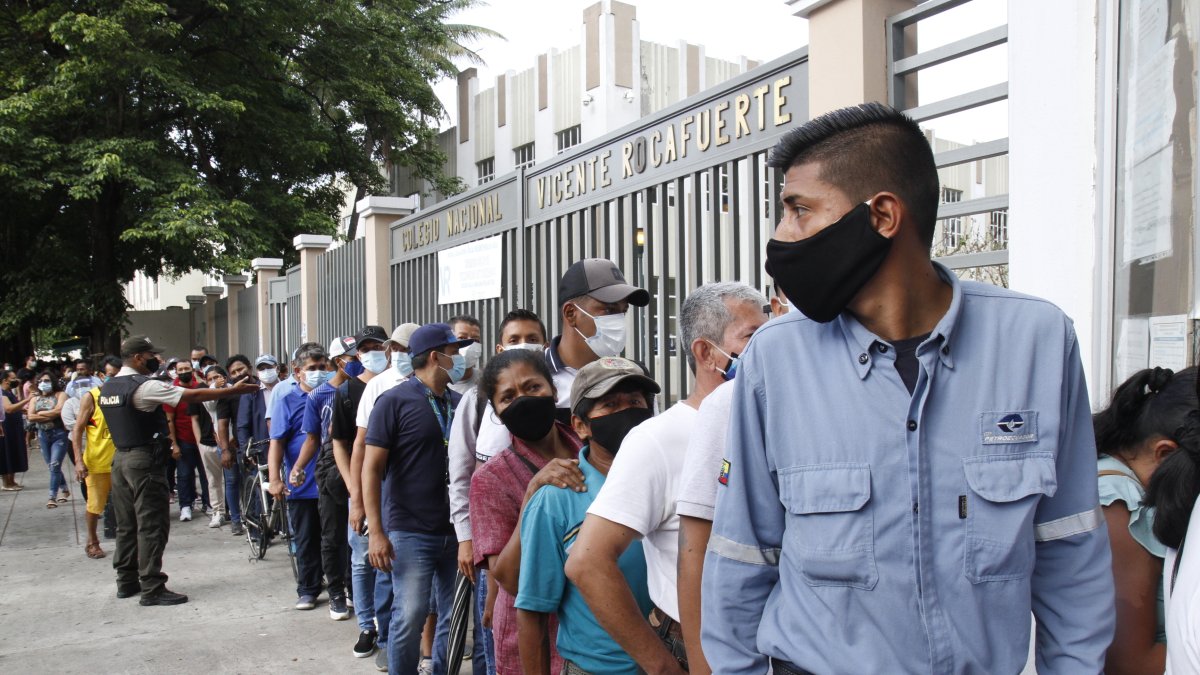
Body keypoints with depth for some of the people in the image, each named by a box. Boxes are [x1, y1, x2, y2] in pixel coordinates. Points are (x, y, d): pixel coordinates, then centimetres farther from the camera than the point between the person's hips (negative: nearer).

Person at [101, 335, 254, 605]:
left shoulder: (107, 388, 10)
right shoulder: (145, 386, -16)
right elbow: (193, 395, -18)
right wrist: (234, 390, -15)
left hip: (120, 458, 9)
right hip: (144, 460, -9)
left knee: (126, 525, 14)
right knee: (152, 526, -4)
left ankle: (126, 582, 22)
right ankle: (152, 589, -3)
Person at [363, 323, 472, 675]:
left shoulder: (458, 402, 7)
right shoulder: (394, 401, -7)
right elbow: (371, 468, -8)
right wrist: (376, 532, -14)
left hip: (457, 529, 5)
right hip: (411, 532, -5)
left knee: (454, 617, 9)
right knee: (410, 616, -4)